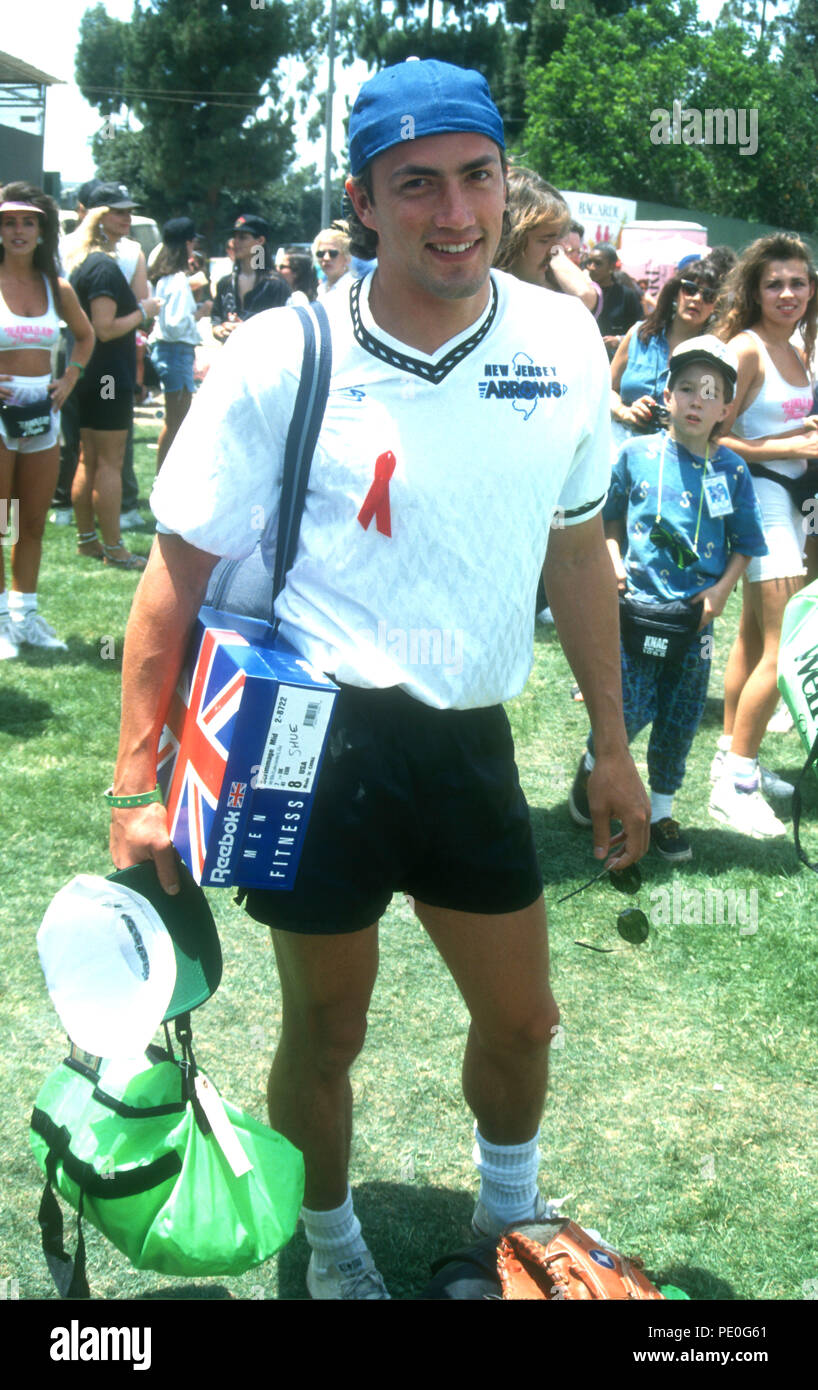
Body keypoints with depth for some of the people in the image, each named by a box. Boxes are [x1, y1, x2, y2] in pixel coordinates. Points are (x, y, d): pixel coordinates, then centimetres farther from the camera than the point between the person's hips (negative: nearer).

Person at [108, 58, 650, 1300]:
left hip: (469, 739, 4)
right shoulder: (280, 359, -13)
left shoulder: (565, 342, -1)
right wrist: (137, 784, -11)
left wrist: (611, 744, 14)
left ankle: (511, 1219, 49)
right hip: (317, 740, -4)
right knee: (324, 1036, 13)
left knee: (521, 1019, 18)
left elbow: (577, 549, 10)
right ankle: (332, 1253, 42)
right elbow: (179, 575, -8)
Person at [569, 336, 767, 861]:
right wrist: (613, 558, -5)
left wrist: (722, 590, -7)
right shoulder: (636, 454, -2)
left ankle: (661, 811, 27)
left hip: (695, 617, 2)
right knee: (631, 710, -5)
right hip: (637, 606, -2)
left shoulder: (732, 471, 0)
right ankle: (593, 766, 27)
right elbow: (608, 518, 11)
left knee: (681, 719, 10)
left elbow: (744, 545, 7)